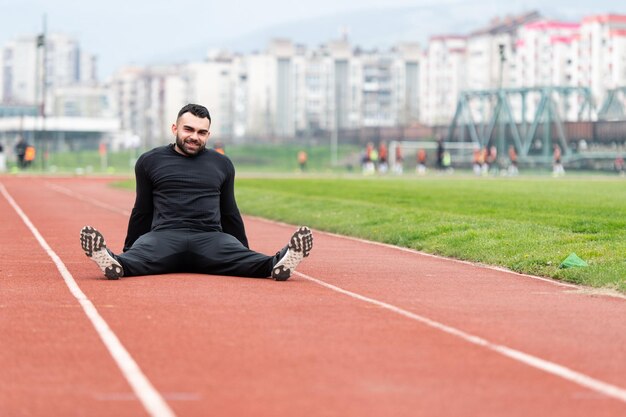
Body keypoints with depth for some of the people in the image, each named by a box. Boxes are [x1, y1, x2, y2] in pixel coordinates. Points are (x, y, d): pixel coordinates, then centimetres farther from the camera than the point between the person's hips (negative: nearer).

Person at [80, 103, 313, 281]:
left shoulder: (222, 165, 20)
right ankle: (116, 264, -67)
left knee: (237, 256, -33)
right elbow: (142, 212, 21)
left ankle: (277, 264, -60)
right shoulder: (150, 162, 15)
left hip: (210, 238, 1)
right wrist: (127, 253, 20)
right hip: (164, 236, -1)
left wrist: (248, 257, 25)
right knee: (141, 255, -37)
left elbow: (229, 214, 25)